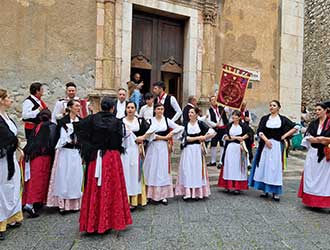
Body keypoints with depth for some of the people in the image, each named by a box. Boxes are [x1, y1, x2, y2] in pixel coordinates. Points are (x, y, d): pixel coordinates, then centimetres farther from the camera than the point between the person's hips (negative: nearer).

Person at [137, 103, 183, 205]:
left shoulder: (167, 120, 7)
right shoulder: (150, 120, 1)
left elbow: (179, 128, 1)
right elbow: (151, 133, -14)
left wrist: (170, 135, -6)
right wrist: (163, 137, -15)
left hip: (164, 147, 2)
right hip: (153, 147, -1)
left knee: (164, 169, 3)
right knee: (153, 169, 0)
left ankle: (163, 195, 9)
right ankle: (153, 195, 9)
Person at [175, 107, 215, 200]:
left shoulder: (200, 123, 1)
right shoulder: (186, 124, 4)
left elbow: (213, 132, -2)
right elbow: (186, 138, -7)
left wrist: (203, 138, -4)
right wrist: (198, 137, -8)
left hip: (198, 149, -1)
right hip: (188, 150, 1)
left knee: (197, 169, 2)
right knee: (187, 170, -2)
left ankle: (198, 192, 10)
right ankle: (187, 192, 2)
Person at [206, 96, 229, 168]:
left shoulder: (221, 108, 6)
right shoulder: (209, 110, 2)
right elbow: (209, 121, -5)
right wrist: (215, 124, -19)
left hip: (224, 129, 0)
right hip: (215, 129, 0)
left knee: (222, 145, 1)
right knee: (213, 145, 7)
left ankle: (221, 162, 9)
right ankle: (213, 161, 23)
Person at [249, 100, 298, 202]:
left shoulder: (282, 119, 6)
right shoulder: (264, 118, 8)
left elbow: (295, 127, 7)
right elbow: (259, 131, 0)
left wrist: (284, 136, 0)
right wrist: (266, 140, -15)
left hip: (277, 146, -1)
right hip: (265, 145, 1)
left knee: (276, 167, -2)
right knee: (264, 166, 2)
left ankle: (276, 192, 3)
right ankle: (265, 190, 12)